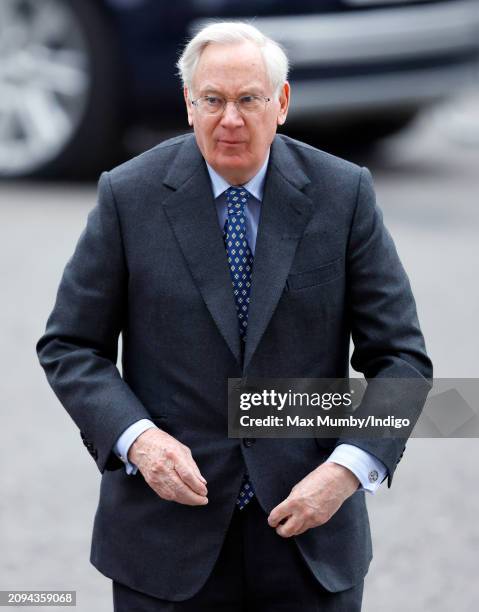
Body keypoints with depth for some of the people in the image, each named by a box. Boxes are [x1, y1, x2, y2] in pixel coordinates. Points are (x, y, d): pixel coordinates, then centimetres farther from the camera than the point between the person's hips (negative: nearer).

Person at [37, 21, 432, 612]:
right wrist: (136, 438, -16)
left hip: (310, 531, 1)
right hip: (169, 533, -1)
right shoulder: (129, 195, -3)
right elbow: (68, 346, 1)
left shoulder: (343, 194, -2)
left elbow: (399, 356, -1)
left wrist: (349, 467, -16)